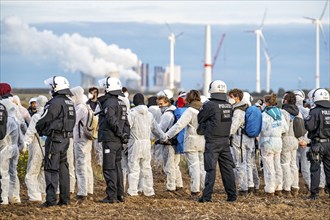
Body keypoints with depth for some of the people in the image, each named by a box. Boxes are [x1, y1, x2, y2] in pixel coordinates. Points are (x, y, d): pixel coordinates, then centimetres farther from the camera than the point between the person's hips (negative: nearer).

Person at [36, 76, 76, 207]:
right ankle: (65, 198, 15)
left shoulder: (55, 103, -16)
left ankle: (51, 199, -10)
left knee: (51, 169, -6)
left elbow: (44, 121, -13)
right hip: (66, 138, 8)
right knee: (63, 168, 13)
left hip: (55, 139, -8)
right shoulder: (70, 103, 12)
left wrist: (39, 130, 10)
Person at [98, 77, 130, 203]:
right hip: (119, 141, 9)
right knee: (117, 167, 14)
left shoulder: (109, 103, -13)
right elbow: (126, 122, 15)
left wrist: (120, 133, -13)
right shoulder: (121, 104, 15)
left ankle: (111, 196, -8)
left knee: (109, 169, -6)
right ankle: (120, 194, 16)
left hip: (110, 140, -9)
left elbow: (112, 121, -23)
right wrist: (126, 136, 10)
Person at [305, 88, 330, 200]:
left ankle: (314, 193, 1)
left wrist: (306, 120, 0)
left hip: (318, 144, -5)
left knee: (315, 169, 1)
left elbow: (309, 127, -18)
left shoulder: (315, 112, -14)